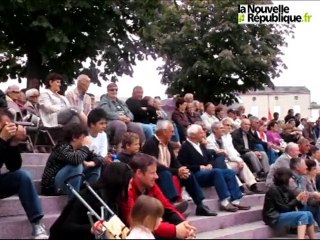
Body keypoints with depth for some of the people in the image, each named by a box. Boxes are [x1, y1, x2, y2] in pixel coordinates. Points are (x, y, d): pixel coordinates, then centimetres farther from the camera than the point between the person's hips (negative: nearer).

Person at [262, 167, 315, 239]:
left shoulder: (284, 189, 10)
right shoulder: (273, 190, -14)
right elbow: (284, 208, -16)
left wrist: (302, 201, -10)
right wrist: (297, 199, -12)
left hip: (283, 215, 8)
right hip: (275, 219, -8)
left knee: (308, 214, -6)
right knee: (303, 215, -21)